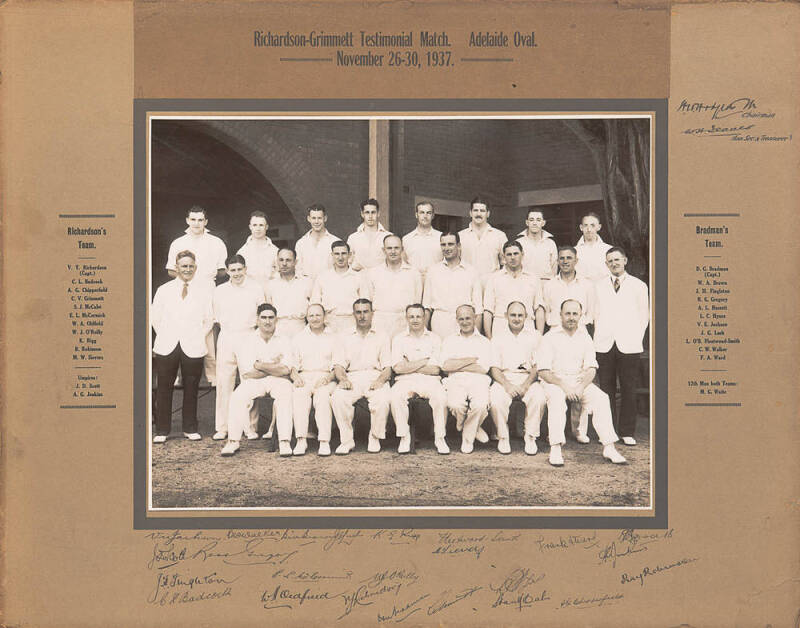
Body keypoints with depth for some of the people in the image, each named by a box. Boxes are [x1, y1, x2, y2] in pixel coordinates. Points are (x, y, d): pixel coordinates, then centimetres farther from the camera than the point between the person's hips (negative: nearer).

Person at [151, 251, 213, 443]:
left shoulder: (204, 289, 5)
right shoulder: (164, 290, 10)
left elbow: (209, 318, 8)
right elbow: (154, 317, 15)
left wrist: (198, 338, 4)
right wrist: (165, 337, 8)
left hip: (193, 348, -1)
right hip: (167, 347, 1)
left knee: (191, 389, 6)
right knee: (164, 389, 2)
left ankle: (190, 428, 18)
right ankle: (162, 430, 11)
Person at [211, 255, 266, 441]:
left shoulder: (256, 289, 3)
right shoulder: (219, 291, 10)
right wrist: (229, 328, 11)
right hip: (226, 340, 2)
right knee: (224, 383, 0)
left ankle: (251, 427, 5)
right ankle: (222, 428, 7)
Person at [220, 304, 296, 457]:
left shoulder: (283, 342, 10)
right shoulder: (245, 341, 7)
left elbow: (285, 370, -7)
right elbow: (247, 373, -5)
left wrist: (259, 365, -8)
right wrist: (274, 366, -1)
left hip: (278, 382, 0)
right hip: (252, 382, 0)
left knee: (285, 394, -34)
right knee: (238, 396, -30)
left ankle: (285, 442, -36)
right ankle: (233, 441, -22)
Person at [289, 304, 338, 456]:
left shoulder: (333, 337, 14)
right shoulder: (299, 337, 20)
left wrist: (328, 377, -14)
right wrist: (295, 376, -9)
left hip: (326, 378, -1)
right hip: (304, 377, 1)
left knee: (322, 396, -35)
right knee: (299, 396, -33)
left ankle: (324, 441, -38)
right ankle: (301, 440, -37)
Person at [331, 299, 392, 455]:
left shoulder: (382, 337, 19)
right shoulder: (345, 338, 22)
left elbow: (387, 367, 10)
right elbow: (338, 365, 10)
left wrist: (381, 380, -13)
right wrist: (343, 379, -12)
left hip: (376, 376, -1)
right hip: (352, 378, 1)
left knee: (382, 400, -34)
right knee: (338, 397, -32)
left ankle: (375, 438, -12)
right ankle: (347, 440, -20)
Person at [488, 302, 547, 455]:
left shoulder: (535, 336, 13)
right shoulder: (497, 338, 14)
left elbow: (538, 366, 5)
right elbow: (494, 368, 5)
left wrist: (526, 385, -12)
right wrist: (507, 385, -13)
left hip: (528, 378, 0)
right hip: (504, 379, 0)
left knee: (539, 396, -33)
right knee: (496, 399, -32)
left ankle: (530, 437, -15)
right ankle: (503, 437, -11)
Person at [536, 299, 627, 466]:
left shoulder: (584, 336, 10)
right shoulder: (550, 337, -2)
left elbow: (591, 369, 5)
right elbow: (543, 371, -8)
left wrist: (581, 387, -14)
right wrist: (563, 385, -22)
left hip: (579, 381, 3)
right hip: (554, 381, -3)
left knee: (601, 398, -23)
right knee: (556, 398, -36)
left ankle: (609, 447, -23)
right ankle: (555, 449, -37)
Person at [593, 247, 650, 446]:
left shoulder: (639, 286, 7)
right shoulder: (599, 286, 14)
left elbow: (644, 316, 8)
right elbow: (597, 314, 15)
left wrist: (636, 338, 1)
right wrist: (599, 337, 6)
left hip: (629, 346, -2)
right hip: (604, 346, 2)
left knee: (629, 390, 0)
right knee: (606, 390, 3)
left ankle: (627, 432, 8)